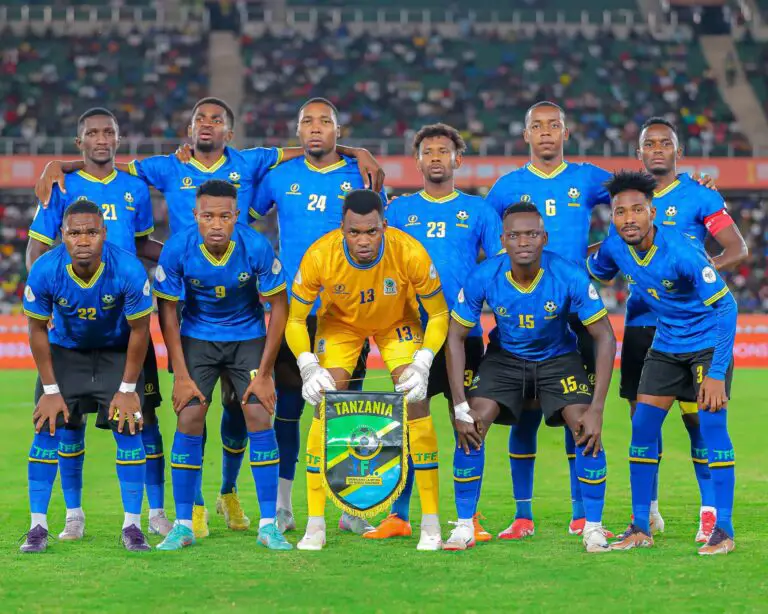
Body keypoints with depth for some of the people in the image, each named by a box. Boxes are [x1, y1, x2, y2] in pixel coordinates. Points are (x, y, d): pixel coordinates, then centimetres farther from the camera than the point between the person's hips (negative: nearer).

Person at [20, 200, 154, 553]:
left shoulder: (128, 270, -32)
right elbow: (38, 330, -12)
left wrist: (128, 388, -13)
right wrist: (50, 390, -10)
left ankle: (132, 526, -3)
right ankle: (38, 526, -2)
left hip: (117, 352, -1)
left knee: (127, 429, -12)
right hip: (65, 349, 1)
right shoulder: (45, 272, -28)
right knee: (47, 429, -8)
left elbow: (139, 330, -17)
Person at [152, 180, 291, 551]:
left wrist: (264, 374, -12)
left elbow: (278, 307, -11)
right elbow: (168, 311, -9)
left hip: (248, 336, 0)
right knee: (189, 419, -11)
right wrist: (182, 376, -12)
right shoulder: (178, 249, -21)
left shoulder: (256, 248, -23)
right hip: (197, 336, 0)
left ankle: (268, 525, -5)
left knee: (258, 415, -12)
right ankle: (183, 526, -1)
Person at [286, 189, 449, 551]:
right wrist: (308, 367, -34)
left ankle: (431, 523, -5)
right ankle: (315, 526, -6)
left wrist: (422, 364, -32)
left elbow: (438, 316, -19)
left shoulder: (410, 253, -34)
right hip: (340, 323, 0)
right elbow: (295, 321, -19)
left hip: (397, 322, 0)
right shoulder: (319, 256, -33)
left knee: (415, 400, -14)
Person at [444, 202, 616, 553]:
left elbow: (604, 337, -19)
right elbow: (456, 336, -11)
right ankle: (464, 526, -6)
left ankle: (593, 528, -5)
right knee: (472, 425, -18)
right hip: (505, 357, 1)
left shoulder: (570, 277, -27)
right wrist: (460, 406, -18)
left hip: (559, 359, -1)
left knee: (586, 428, -21)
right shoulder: (483, 278, -23)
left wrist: (597, 408, -25)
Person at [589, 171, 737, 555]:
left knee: (712, 424, -15)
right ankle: (640, 528, 8)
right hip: (665, 344, 6)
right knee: (643, 425, 0)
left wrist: (717, 374, -32)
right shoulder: (614, 248, -13)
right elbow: (589, 277, 13)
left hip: (709, 342, -6)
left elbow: (725, 307, -28)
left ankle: (723, 530, -9)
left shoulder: (682, 251, -30)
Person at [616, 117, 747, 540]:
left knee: (695, 416, -6)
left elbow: (738, 250, -8)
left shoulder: (699, 196, -3)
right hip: (640, 321, 4)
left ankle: (711, 511, 1)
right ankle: (648, 511, 17)